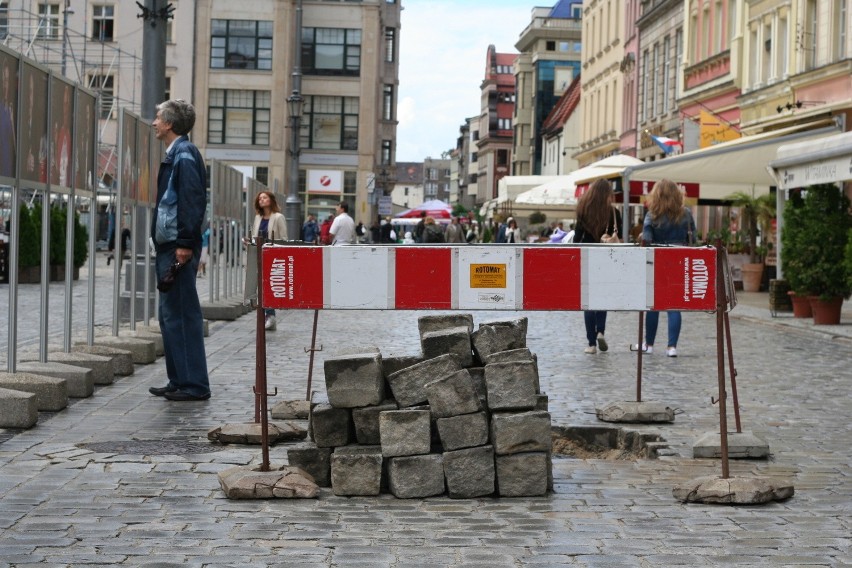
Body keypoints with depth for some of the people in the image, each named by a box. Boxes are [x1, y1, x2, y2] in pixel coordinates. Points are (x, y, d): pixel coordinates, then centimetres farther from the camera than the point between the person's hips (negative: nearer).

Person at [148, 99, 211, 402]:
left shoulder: (184, 155, -12)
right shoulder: (175, 154, 18)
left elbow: (192, 201, -20)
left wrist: (185, 244, -23)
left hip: (178, 248, -10)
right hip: (169, 246, 10)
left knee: (183, 315, -7)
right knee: (170, 315, 13)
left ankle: (193, 385, -3)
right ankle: (179, 381, 19)